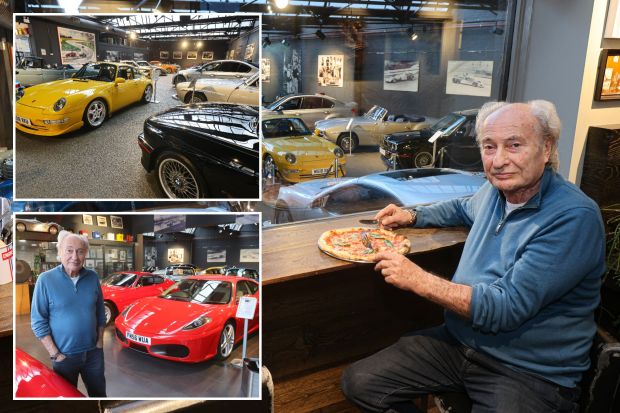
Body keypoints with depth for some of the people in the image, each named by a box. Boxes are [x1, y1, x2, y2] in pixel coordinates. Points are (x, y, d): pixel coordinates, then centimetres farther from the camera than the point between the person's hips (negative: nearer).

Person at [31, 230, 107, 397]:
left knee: (99, 394, 17)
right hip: (64, 356, -2)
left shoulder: (93, 277, -2)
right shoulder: (46, 280, -14)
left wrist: (100, 342, 3)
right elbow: (38, 322, -11)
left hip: (93, 352, 3)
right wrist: (55, 354, -13)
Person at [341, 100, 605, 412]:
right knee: (358, 382, -4)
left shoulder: (574, 218, -21)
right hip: (457, 341, 7)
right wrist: (411, 216, 15)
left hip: (529, 374, -6)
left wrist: (417, 279, -21)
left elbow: (506, 308, -25)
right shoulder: (496, 189, 3)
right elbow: (464, 209, 29)